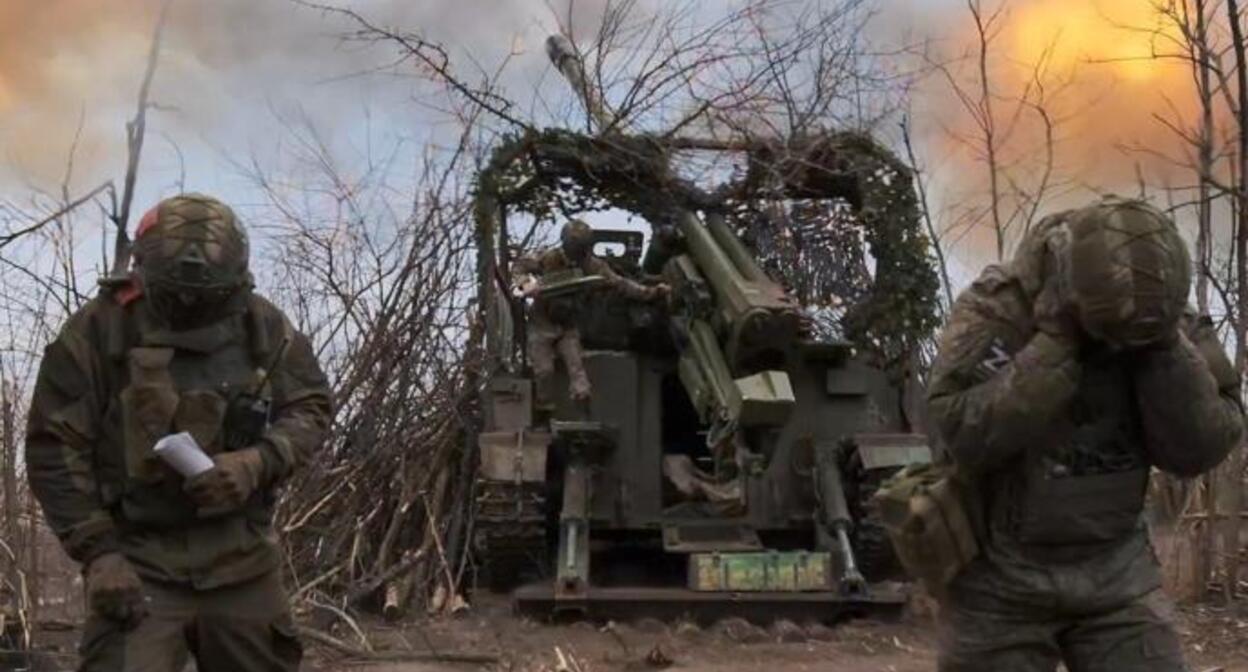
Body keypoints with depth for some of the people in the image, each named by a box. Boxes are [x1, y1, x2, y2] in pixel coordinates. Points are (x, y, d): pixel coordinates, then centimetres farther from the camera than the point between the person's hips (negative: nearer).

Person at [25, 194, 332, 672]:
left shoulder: (263, 326, 0)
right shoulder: (97, 331, -9)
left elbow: (311, 408, 6)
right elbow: (54, 448, -7)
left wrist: (258, 463, -14)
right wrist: (97, 551, -13)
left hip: (243, 560, 3)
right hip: (138, 563, -3)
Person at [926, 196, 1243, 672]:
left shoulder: (1166, 319, -5)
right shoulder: (992, 311, -16)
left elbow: (1199, 448, -11)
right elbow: (966, 434, -26)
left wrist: (1164, 345, -21)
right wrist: (1055, 344, -26)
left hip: (1116, 573, 3)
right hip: (1000, 577, -3)